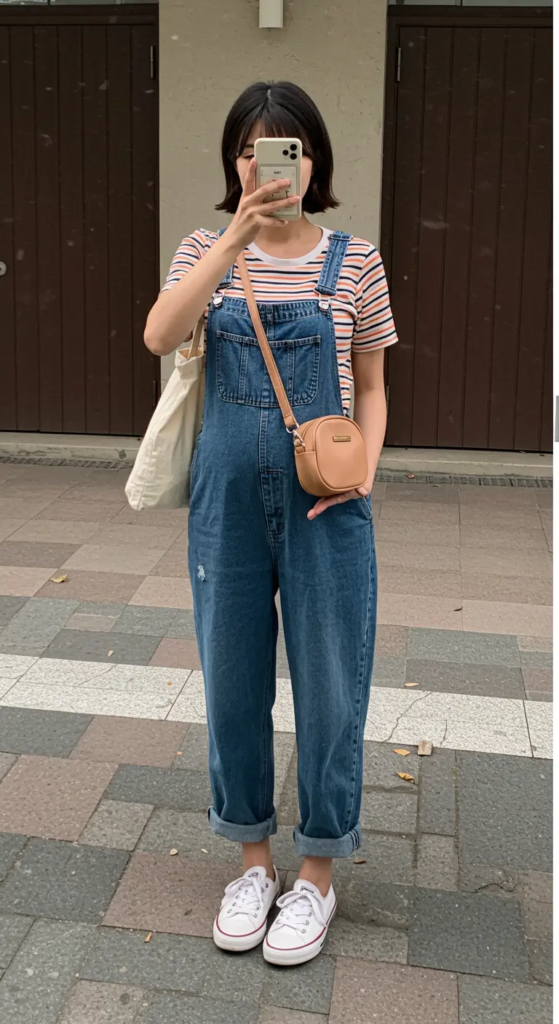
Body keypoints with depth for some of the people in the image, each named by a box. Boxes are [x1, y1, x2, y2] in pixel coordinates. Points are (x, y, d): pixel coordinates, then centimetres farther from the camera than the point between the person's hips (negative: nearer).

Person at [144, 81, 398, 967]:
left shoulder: (353, 260, 2)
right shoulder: (208, 252, 4)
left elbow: (370, 388, 7)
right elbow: (160, 337, -16)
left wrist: (364, 468, -11)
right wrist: (234, 241, -24)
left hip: (324, 501, -1)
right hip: (229, 494, 2)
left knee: (327, 681, 6)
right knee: (233, 679, 11)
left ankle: (318, 873, 27)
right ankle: (254, 859, 32)